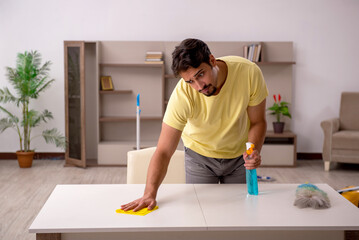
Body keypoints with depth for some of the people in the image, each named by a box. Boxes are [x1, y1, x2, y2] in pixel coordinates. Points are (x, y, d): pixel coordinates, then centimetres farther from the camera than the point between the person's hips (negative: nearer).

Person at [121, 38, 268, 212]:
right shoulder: (182, 95, -32)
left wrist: (254, 151, -30)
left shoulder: (249, 73, -28)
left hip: (240, 155, 1)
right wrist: (150, 194, -44)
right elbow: (163, 151, -32)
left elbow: (258, 121, -12)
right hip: (200, 155, -1)